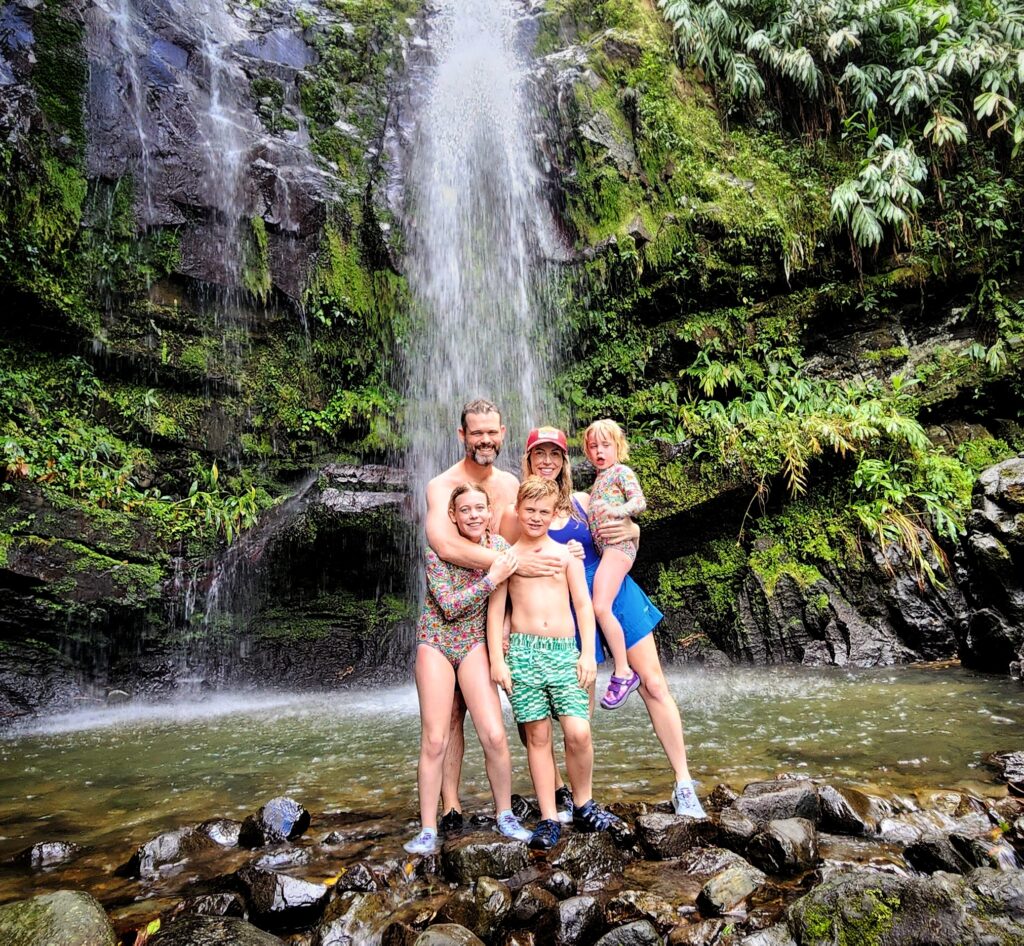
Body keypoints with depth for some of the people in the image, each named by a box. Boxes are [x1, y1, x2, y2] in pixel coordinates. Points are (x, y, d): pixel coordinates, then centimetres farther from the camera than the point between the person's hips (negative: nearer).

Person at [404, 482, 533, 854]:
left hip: (474, 645, 2)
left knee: (495, 736, -6)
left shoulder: (500, 546, -4)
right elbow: (449, 606, -19)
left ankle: (505, 815, 16)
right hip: (436, 643, -2)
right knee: (434, 741, -3)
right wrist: (491, 578, -24)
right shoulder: (438, 552, -13)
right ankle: (428, 829, 12)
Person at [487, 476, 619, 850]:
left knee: (578, 733, -9)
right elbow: (495, 609, 5)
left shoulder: (567, 553, 10)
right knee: (537, 735, 3)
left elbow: (583, 605, 7)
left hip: (565, 651, 1)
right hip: (523, 652, 0)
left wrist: (588, 653, -1)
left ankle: (584, 806, 15)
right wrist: (497, 660, -2)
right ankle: (548, 819, 13)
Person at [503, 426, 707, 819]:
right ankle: (574, 797, 22)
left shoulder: (582, 501, 4)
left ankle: (684, 786, 11)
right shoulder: (516, 513, -5)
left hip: (616, 593, 3)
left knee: (654, 686, 1)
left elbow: (624, 530, 16)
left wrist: (631, 530, -6)